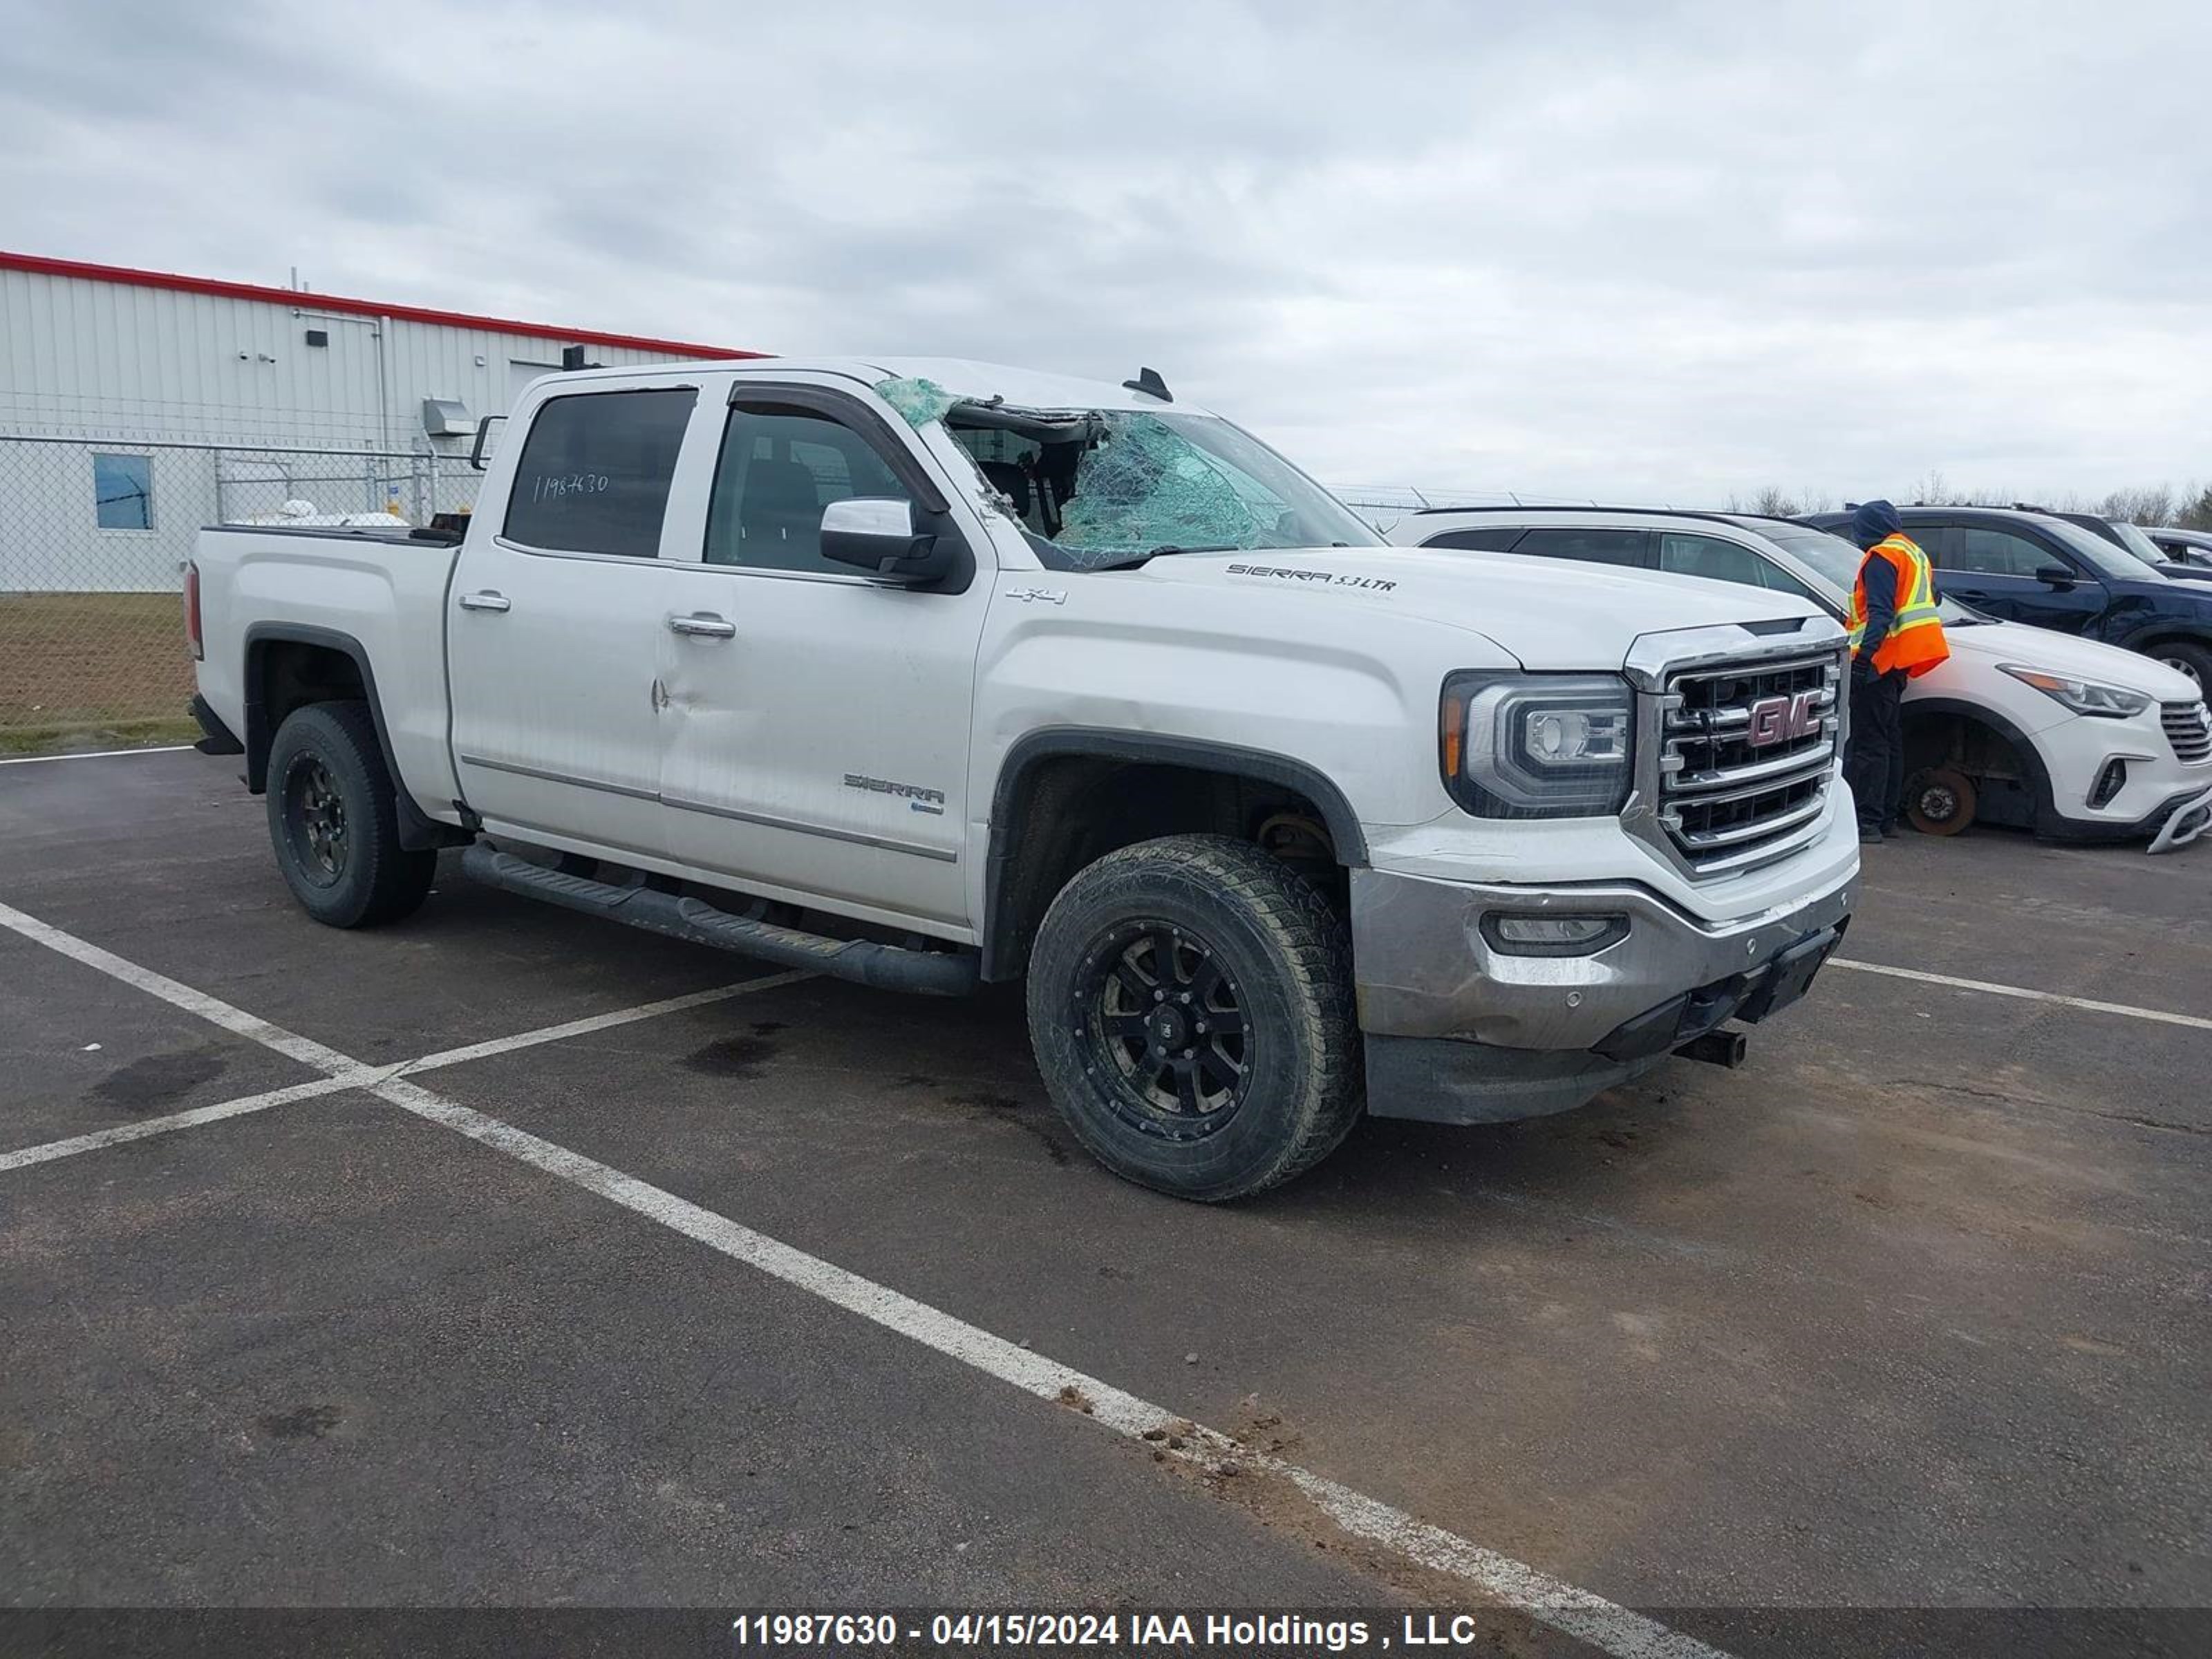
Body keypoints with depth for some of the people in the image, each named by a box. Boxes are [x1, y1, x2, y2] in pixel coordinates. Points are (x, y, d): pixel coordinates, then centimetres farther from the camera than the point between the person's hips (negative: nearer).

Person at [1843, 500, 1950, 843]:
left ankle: (1866, 822, -16)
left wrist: (1866, 650, -29)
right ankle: (1886, 818, 19)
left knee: (1868, 744, -12)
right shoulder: (1915, 553, 21)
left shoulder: (1882, 556, -9)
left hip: (1879, 660, -10)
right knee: (1890, 742, 14)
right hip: (1898, 662, 10)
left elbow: (1880, 611, -21)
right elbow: (1930, 599, 32)